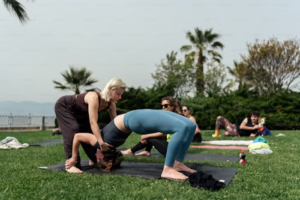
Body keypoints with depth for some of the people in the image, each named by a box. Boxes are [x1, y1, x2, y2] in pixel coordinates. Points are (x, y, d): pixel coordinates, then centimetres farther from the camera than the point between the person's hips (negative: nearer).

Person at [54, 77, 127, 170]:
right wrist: (101, 143, -54)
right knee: (73, 130, -24)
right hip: (63, 106, -8)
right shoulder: (94, 97, -41)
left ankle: (94, 160, 19)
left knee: (89, 131, 5)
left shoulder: (111, 104, -18)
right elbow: (93, 123, -47)